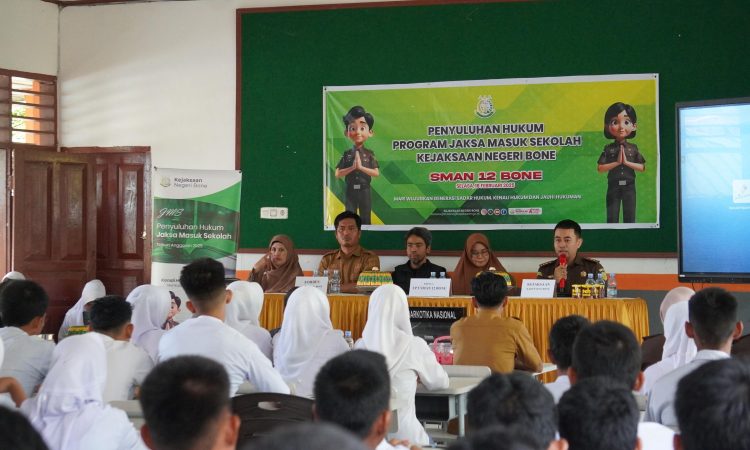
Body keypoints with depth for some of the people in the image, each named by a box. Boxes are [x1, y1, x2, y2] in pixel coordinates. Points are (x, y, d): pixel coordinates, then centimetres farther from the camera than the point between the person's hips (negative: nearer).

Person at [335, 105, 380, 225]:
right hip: (351, 190, 1)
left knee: (365, 219, 6)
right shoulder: (347, 154, -1)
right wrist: (352, 167, -17)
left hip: (364, 190, 0)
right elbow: (337, 174, -5)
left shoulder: (369, 154, -2)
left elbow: (376, 173, -9)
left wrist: (361, 167, -18)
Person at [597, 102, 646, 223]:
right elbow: (600, 168, -8)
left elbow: (642, 167, -2)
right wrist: (616, 163, -16)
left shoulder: (633, 148, 0)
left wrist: (627, 162, -14)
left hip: (629, 186, 1)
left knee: (629, 216, 5)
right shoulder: (608, 148, -3)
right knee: (612, 217, 3)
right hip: (613, 186, -1)